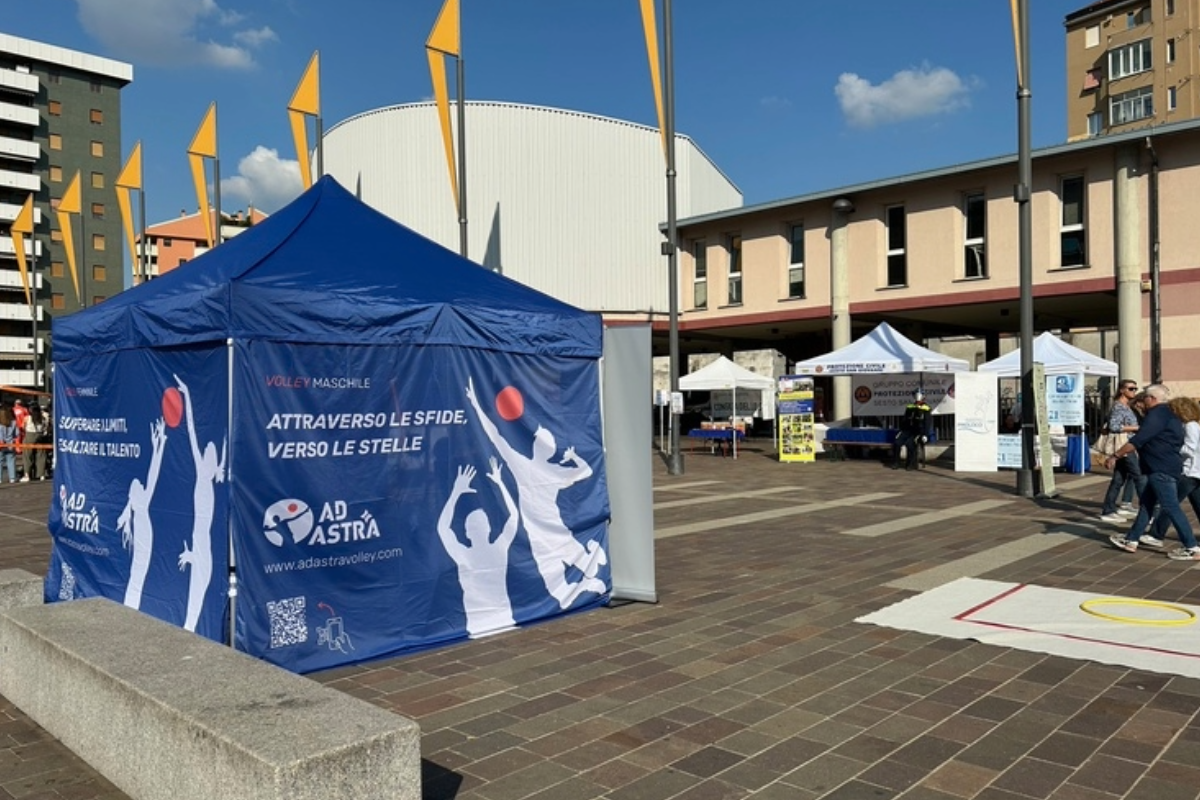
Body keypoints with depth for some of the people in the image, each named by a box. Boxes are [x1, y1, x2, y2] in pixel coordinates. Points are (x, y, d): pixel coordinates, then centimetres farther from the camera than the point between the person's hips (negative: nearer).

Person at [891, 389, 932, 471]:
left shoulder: (926, 409, 1)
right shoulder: (909, 408, 16)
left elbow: (928, 424, -4)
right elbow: (904, 421, 23)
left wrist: (925, 435, -15)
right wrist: (901, 431, 13)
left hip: (919, 432, -5)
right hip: (908, 431, 5)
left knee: (910, 443, -30)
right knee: (897, 443, -17)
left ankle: (911, 464, -15)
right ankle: (895, 463, -4)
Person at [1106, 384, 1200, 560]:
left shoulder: (1157, 414, -15)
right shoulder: (1170, 414, 17)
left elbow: (1137, 441, -21)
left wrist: (1115, 456, -16)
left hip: (1161, 469, -11)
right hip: (1160, 468, 11)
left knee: (1170, 507, -8)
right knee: (1146, 502, 14)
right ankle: (1131, 540, 19)